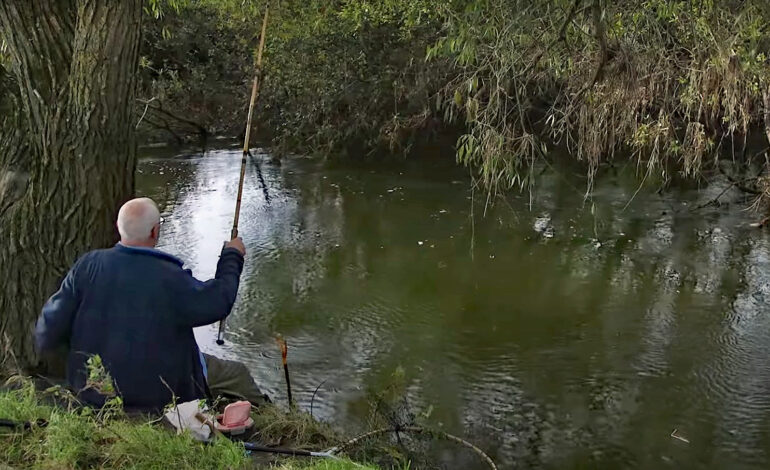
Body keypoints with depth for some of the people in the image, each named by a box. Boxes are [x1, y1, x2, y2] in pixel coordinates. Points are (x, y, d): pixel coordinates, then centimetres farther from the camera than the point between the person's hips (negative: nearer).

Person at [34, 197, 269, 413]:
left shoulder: (88, 265, -11)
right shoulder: (171, 279, -24)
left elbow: (53, 321, -5)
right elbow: (219, 301, -9)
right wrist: (232, 256, 7)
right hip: (156, 393, -6)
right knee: (236, 374, 13)